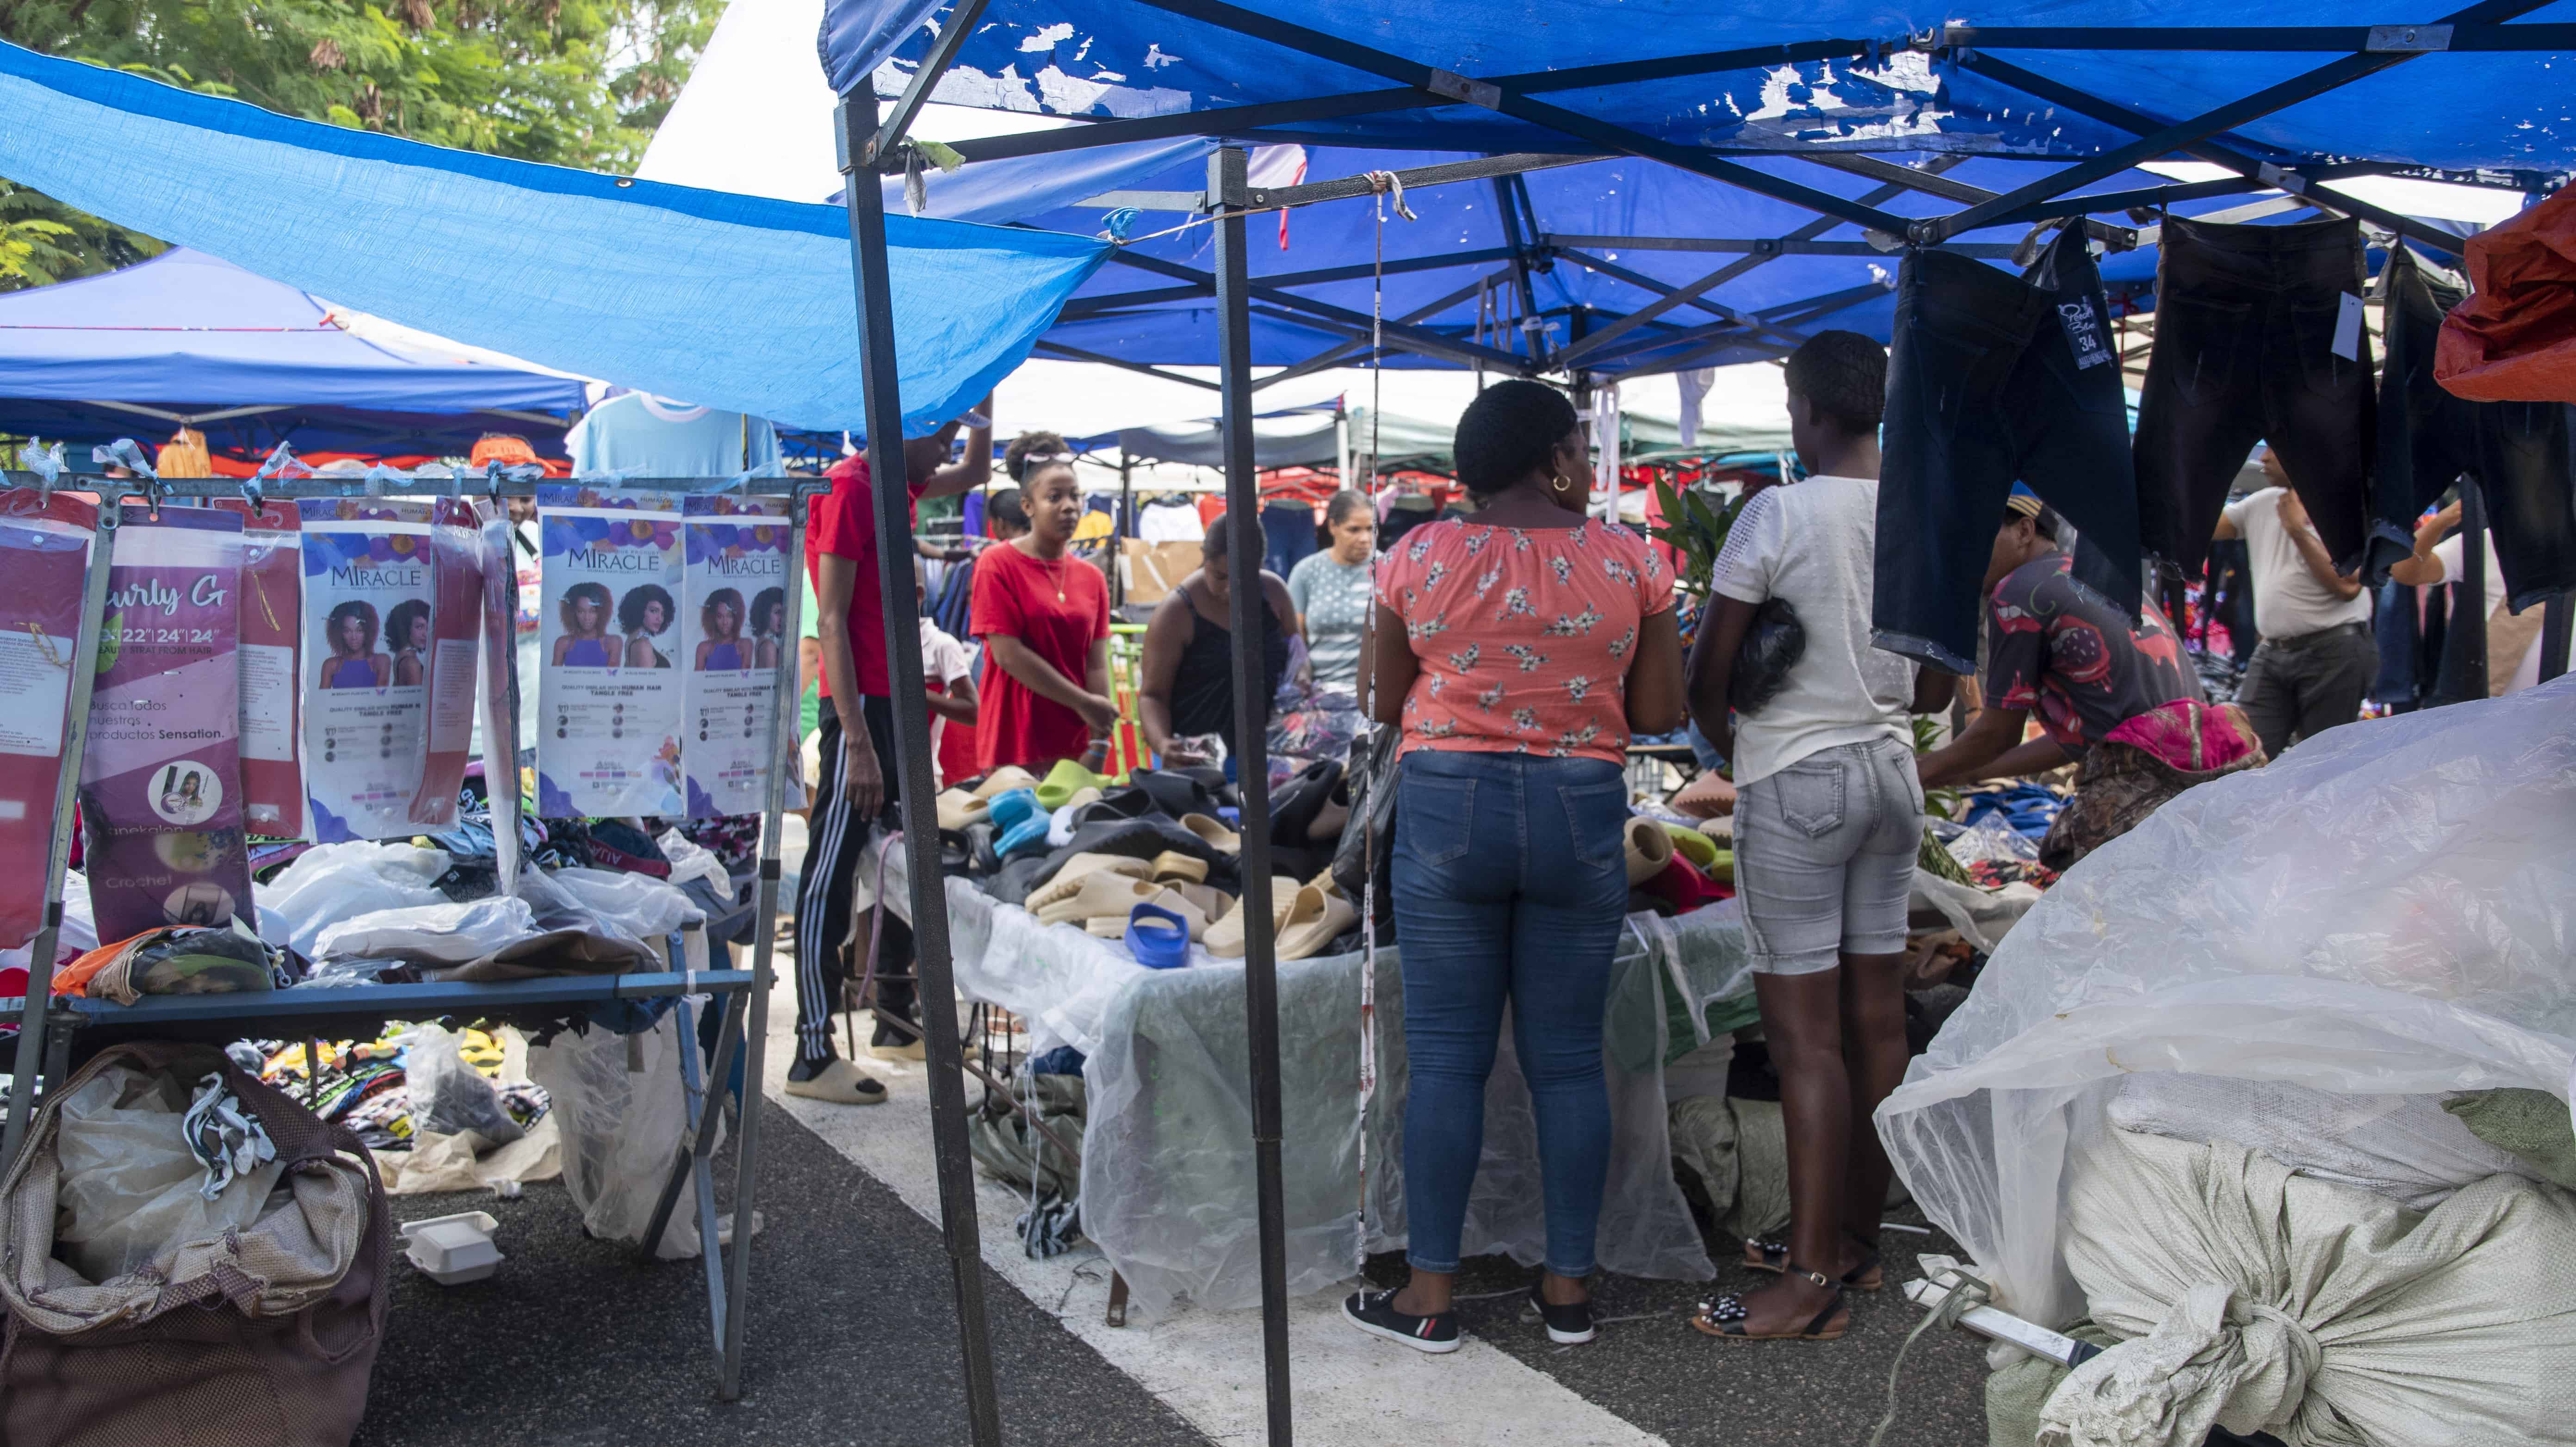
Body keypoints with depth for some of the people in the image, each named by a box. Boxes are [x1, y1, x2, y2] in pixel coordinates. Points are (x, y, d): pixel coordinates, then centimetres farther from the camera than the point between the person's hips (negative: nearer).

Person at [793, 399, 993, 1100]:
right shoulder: (848, 489, -12)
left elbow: (974, 473, 36)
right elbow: (831, 621, -17)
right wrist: (857, 743, -22)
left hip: (897, 702, 10)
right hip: (860, 708, -10)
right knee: (832, 873, -6)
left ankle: (896, 1019, 27)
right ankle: (813, 1055, -3)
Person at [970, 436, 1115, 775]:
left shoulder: (1092, 578, 9)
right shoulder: (997, 564, -4)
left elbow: (1097, 664, 3)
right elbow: (1008, 654, -11)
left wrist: (1099, 745, -7)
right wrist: (1083, 704, -12)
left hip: (1076, 745, 4)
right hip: (1015, 741, -4)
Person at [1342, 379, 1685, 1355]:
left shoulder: (1420, 558, -3)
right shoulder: (1630, 561, -3)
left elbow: (1384, 704, 3)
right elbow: (1659, 714, 0)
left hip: (1447, 808, -1)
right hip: (1582, 814, 1)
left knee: (1447, 1057, 5)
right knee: (1568, 1057, 10)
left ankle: (1431, 1296, 12)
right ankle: (1569, 1288, 19)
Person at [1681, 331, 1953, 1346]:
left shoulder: (1779, 513, -13)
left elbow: (1707, 680, -11)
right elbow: (1937, 689, 12)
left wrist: (1732, 745, 7)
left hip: (1794, 782, -7)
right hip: (1890, 771, 7)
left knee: (1804, 1031, -5)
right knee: (1876, 1017, 12)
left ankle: (1812, 1277, -1)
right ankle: (1856, 1238, 25)